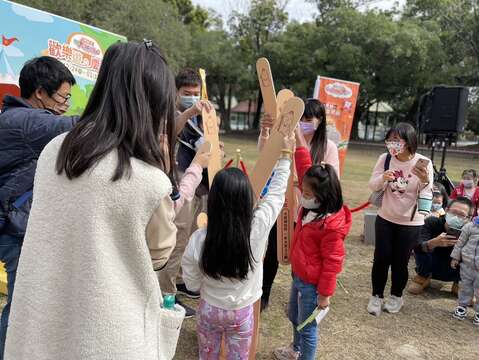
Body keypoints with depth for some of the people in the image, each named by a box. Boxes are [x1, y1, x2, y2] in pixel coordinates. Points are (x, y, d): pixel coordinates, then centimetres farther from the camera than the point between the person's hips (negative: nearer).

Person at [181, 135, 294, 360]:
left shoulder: (198, 240, -25)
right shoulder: (258, 228, -26)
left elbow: (192, 285, -12)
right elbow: (276, 194, -10)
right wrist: (285, 157, 1)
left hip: (209, 309, 0)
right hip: (242, 312, 0)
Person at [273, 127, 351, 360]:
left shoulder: (331, 226, -30)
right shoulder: (311, 206, -7)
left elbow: (332, 263, -22)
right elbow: (304, 166, -5)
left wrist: (324, 294, -16)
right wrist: (297, 133, -8)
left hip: (312, 284, -9)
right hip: (298, 275, 9)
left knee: (307, 328, 10)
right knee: (294, 316, 28)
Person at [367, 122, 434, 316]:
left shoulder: (423, 163, -14)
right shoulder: (385, 158, -9)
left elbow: (426, 194, -10)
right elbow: (372, 185, -6)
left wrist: (425, 181, -32)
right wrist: (383, 178, -27)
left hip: (411, 222, -1)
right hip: (385, 218, 2)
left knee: (400, 262, 9)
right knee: (381, 258, 4)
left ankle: (396, 296, 33)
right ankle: (376, 296, 24)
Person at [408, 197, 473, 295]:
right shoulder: (432, 222, -22)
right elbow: (417, 246, -36)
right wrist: (434, 243, -56)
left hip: (452, 271, 1)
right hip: (430, 267, -1)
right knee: (422, 245, -28)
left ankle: (458, 284, 1)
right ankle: (423, 277, -3)